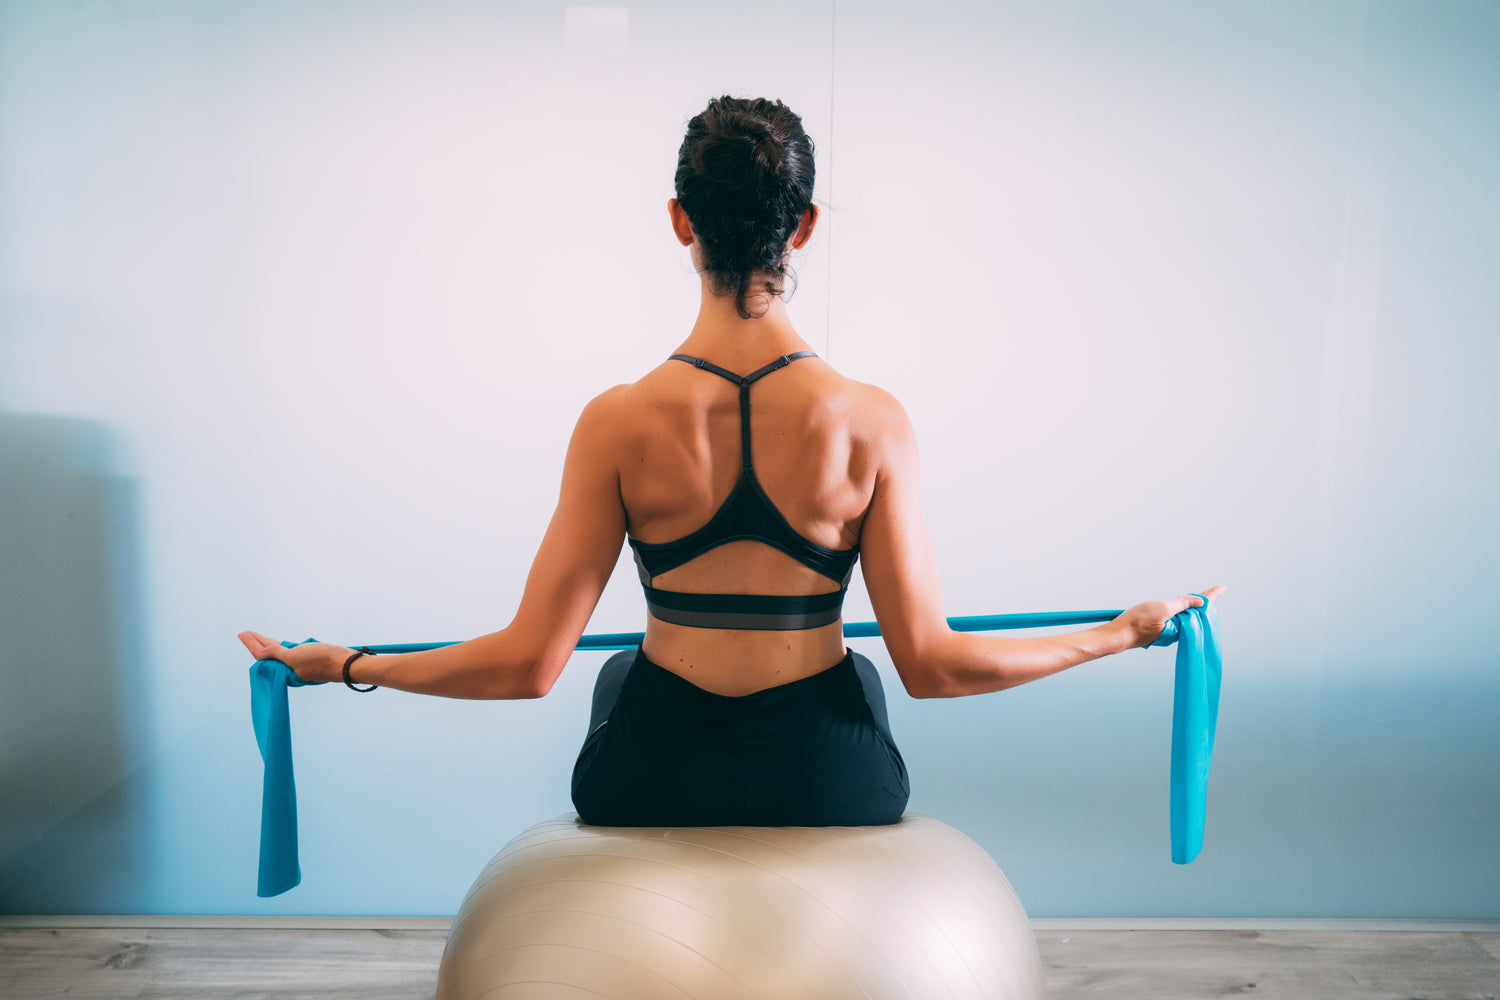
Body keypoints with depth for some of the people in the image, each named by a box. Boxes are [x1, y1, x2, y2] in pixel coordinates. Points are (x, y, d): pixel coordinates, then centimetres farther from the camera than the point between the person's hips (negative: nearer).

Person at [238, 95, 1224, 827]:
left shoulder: (620, 423, -16)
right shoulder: (871, 421, -16)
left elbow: (529, 663, -12)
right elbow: (932, 663, -12)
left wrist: (347, 665, 3)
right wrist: (1125, 630, 1)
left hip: (654, 789, 0)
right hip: (829, 792, 0)